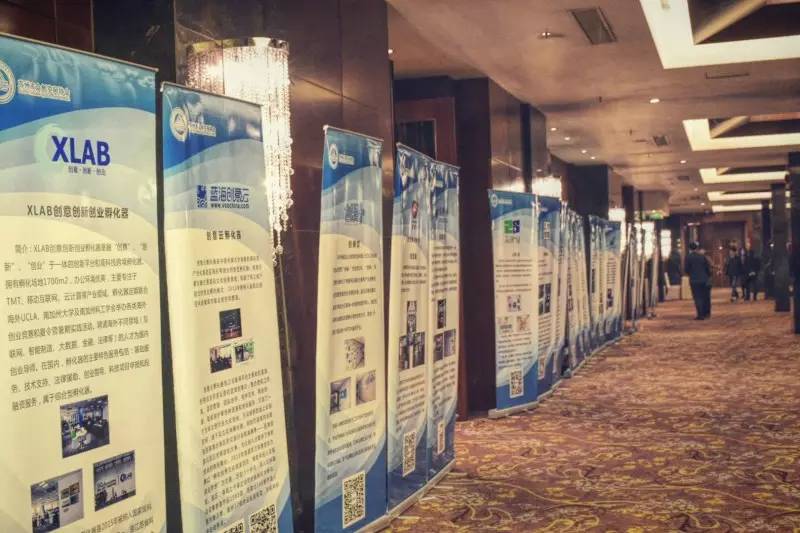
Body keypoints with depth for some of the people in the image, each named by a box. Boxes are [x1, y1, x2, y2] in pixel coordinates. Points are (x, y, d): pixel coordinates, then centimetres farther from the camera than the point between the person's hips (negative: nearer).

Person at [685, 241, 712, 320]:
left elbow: (686, 269, -6)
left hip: (694, 280, -3)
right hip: (704, 280, 3)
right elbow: (708, 267, 3)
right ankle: (707, 313, 20)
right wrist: (708, 276, 15)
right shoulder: (703, 256, 3)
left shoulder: (688, 257, -7)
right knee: (705, 297, 15)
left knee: (698, 298, -2)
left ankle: (700, 315, -7)